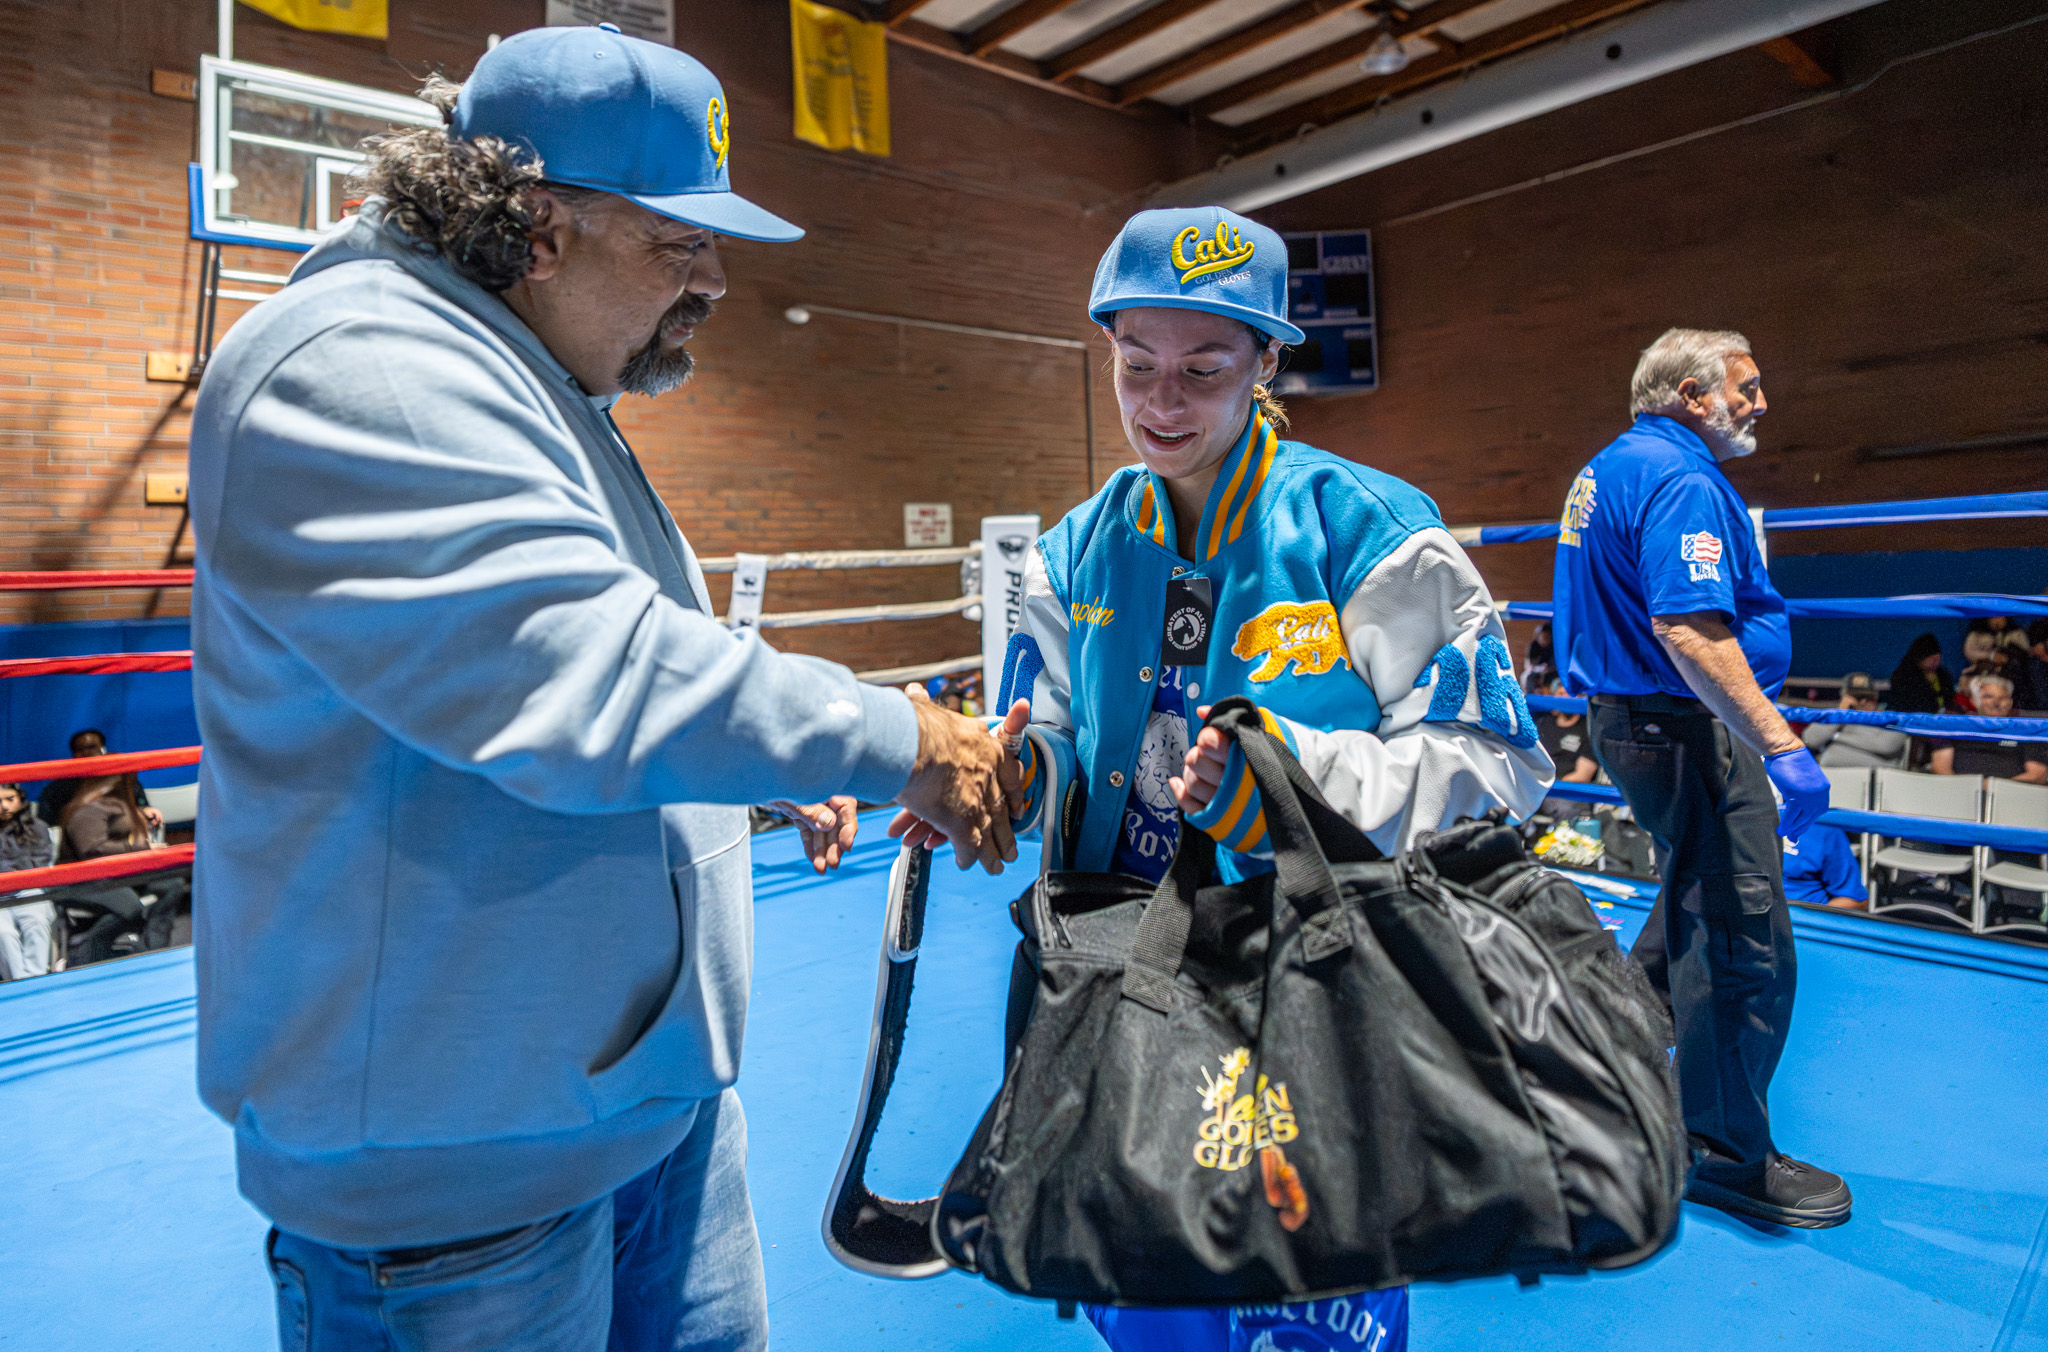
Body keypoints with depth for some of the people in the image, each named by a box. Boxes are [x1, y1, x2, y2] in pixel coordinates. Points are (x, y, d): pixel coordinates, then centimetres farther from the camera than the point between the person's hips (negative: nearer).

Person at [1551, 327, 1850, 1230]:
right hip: (1685, 729, -11)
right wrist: (1781, 747, -30)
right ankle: (1726, 1154, 11)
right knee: (1745, 941, -2)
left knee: (1697, 904, 27)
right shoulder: (1680, 479, -18)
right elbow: (1687, 629, -30)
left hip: (1628, 714, 11)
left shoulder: (1608, 468, 15)